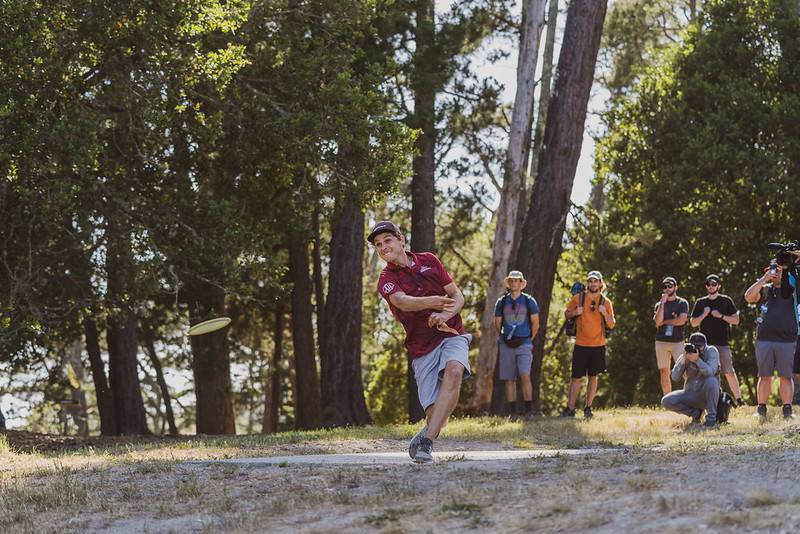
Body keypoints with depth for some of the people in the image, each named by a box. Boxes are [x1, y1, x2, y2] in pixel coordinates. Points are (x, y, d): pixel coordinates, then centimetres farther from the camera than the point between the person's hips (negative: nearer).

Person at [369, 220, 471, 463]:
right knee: (434, 412, -13)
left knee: (453, 371, -32)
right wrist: (433, 301, -44)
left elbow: (457, 296, 9)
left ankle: (425, 440, -35)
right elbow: (402, 301, -23)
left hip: (452, 335, 1)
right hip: (422, 347, -1)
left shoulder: (428, 260, 10)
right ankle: (429, 433, 23)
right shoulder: (387, 279, 0)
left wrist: (445, 315, -14)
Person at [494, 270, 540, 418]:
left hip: (524, 344, -2)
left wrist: (529, 339, 10)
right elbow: (497, 323, 17)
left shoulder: (529, 301, 3)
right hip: (506, 345, 2)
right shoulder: (501, 302, 8)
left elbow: (535, 323, 8)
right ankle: (512, 412, 7)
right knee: (509, 380, 3)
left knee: (525, 377, -15)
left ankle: (529, 411, -11)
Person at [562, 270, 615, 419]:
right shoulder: (578, 298, 2)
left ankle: (588, 407, 13)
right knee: (576, 377, -3)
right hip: (581, 344, -1)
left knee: (593, 377, 6)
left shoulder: (606, 302, 4)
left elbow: (612, 325, 5)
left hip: (598, 345, 1)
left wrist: (605, 313, -13)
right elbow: (567, 313, 12)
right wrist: (575, 313, -9)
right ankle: (570, 408, 1)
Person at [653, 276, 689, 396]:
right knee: (664, 372, 3)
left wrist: (664, 322, -4)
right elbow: (657, 322, -5)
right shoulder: (659, 304, 12)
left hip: (677, 342, -3)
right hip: (661, 341, 3)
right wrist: (663, 303, -6)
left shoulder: (682, 303, 4)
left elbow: (681, 320, -12)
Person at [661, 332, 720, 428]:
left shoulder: (711, 351, -13)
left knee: (711, 381, -36)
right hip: (691, 394, 3)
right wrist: (683, 360, -27)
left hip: (707, 395, -3)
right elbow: (675, 377, -14)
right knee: (666, 401, -19)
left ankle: (711, 418, -19)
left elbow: (710, 372, -29)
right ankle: (695, 412, 3)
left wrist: (697, 360, -42)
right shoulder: (686, 355, -4)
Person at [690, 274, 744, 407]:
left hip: (722, 343, -2)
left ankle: (738, 398, -3)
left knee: (729, 372, -7)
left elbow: (736, 320, 4)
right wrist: (704, 315, -5)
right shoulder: (700, 302, 13)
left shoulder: (726, 301, 8)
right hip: (705, 343, 2)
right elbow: (693, 323, 11)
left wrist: (721, 316, -9)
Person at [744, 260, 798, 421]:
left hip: (787, 341, -2)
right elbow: (748, 296, -2)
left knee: (785, 377, -1)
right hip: (764, 340, 2)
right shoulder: (764, 289, 13)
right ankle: (761, 410, 5)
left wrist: (786, 269, -6)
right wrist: (764, 278, -4)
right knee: (765, 376, 4)